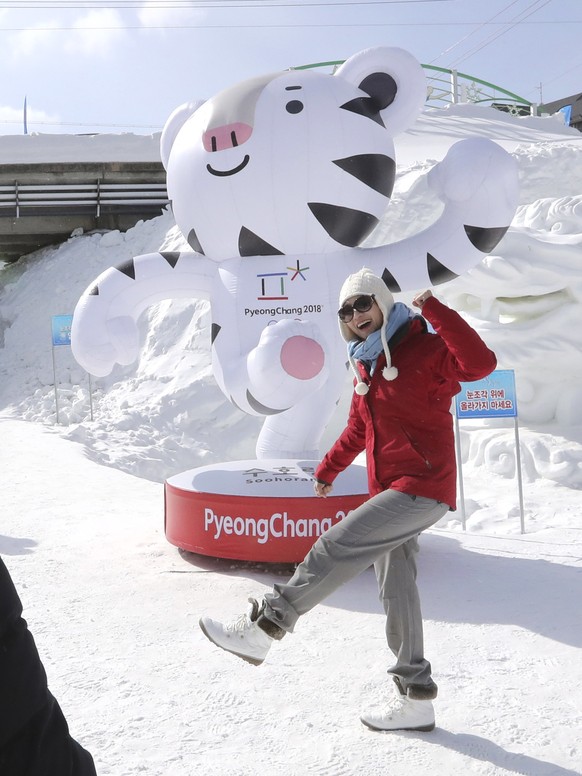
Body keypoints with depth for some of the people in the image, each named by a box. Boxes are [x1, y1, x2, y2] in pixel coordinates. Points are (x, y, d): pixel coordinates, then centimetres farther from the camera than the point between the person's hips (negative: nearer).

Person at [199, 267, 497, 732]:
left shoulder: (425, 350, -11)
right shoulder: (367, 364, 14)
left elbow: (480, 364, -30)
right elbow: (359, 429, 25)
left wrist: (435, 310, -31)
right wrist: (329, 468, 29)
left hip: (424, 487, -9)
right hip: (390, 491, 9)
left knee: (338, 547, -17)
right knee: (396, 589, 11)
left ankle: (263, 629, -6)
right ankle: (416, 698, 22)